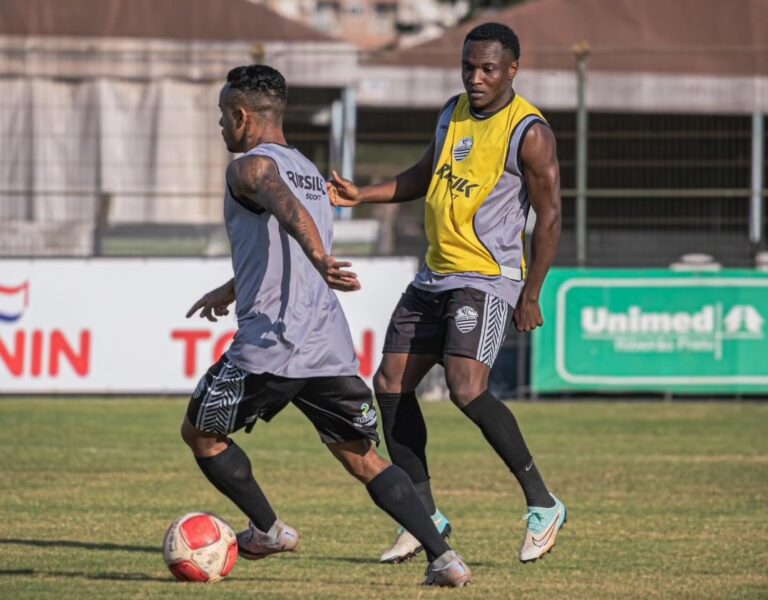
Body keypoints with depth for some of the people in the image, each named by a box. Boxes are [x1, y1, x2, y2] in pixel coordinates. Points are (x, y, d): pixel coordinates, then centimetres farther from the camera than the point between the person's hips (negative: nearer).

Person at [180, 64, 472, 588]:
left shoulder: (250, 168, -3)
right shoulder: (311, 172, 23)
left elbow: (286, 205, -26)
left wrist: (320, 261, -44)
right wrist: (230, 291, 53)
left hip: (270, 347, -7)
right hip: (332, 346, 7)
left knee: (200, 432, 16)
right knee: (364, 460, 10)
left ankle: (268, 529, 16)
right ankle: (443, 557, -4)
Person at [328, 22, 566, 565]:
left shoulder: (529, 133, -12)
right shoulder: (453, 113, 11)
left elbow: (549, 215, -11)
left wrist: (530, 294, -14)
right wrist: (363, 195, 16)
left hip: (489, 279, -8)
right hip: (435, 276, 8)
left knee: (466, 388, -24)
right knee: (391, 384, 3)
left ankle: (543, 506, -12)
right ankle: (425, 516, 12)